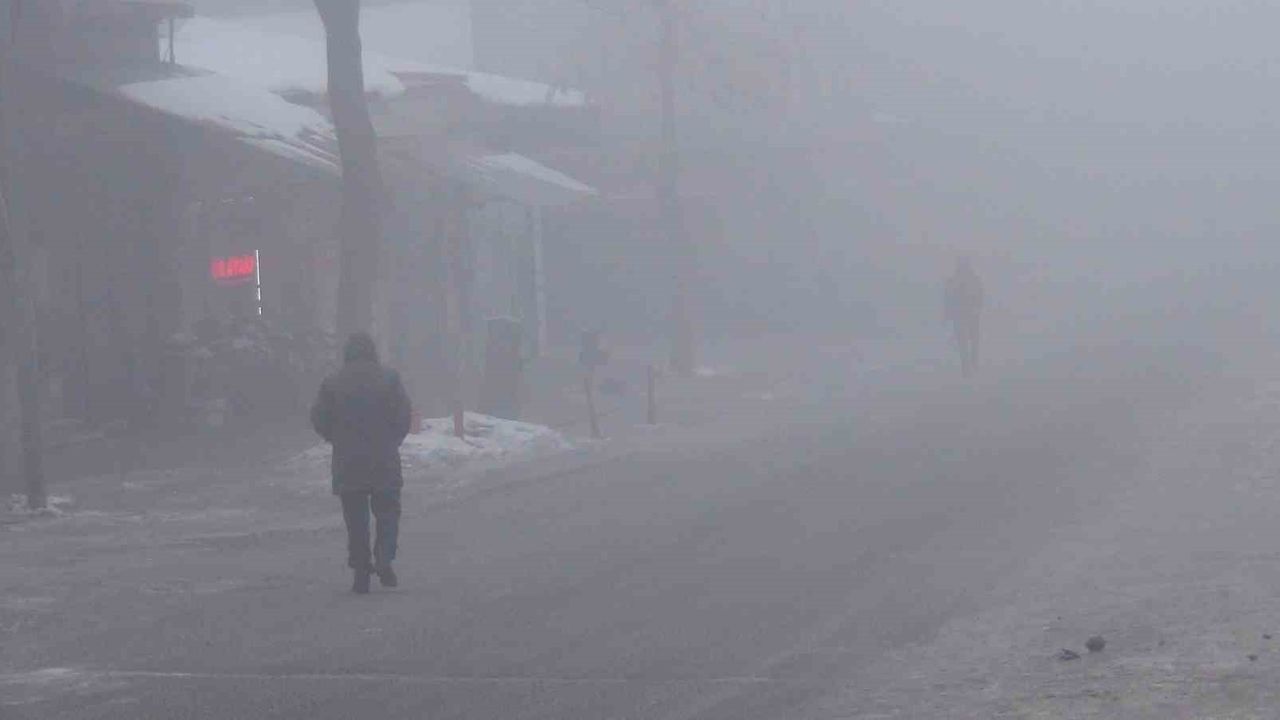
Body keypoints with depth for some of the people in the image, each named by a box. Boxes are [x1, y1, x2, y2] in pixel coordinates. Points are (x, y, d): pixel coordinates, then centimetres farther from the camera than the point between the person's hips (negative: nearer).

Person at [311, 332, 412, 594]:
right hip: (385, 462, -1)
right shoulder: (389, 378, -2)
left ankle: (360, 572, 3)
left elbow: (319, 419, 0)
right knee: (387, 513, 10)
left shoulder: (332, 383, -1)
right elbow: (403, 415, -4)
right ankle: (384, 561, -10)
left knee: (356, 520, 7)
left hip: (347, 464, 1)